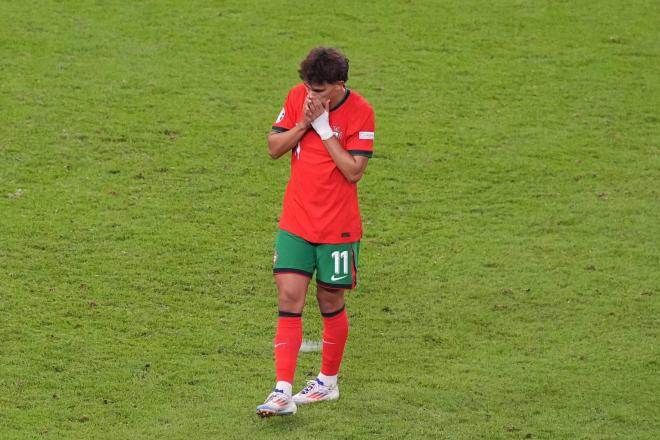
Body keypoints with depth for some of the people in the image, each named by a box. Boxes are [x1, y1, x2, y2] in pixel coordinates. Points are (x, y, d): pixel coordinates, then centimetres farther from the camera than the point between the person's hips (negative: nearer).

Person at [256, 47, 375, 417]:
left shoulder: (360, 112, -14)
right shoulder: (299, 96, -1)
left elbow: (354, 171, -19)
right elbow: (274, 147, 1)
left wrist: (324, 128, -21)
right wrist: (303, 124, -15)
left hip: (337, 226, -3)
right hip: (295, 221, 3)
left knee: (330, 302, 10)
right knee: (289, 298, -6)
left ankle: (329, 381, 30)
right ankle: (283, 393, -8)